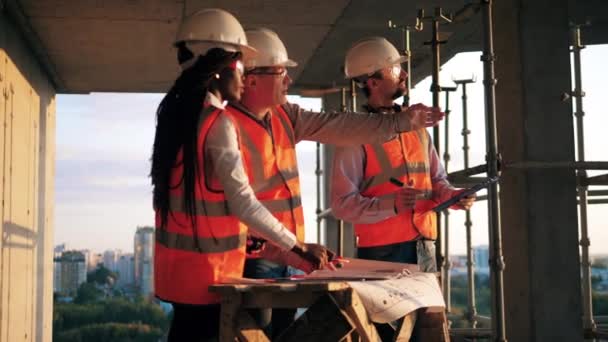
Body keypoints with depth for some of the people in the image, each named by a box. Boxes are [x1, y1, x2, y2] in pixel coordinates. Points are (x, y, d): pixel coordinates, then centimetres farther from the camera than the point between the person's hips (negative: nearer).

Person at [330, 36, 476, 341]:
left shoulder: (416, 125, 13)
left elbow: (436, 178, 17)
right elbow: (342, 204, -13)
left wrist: (452, 195, -4)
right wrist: (391, 204, -25)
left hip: (424, 247, 6)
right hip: (381, 252, -6)